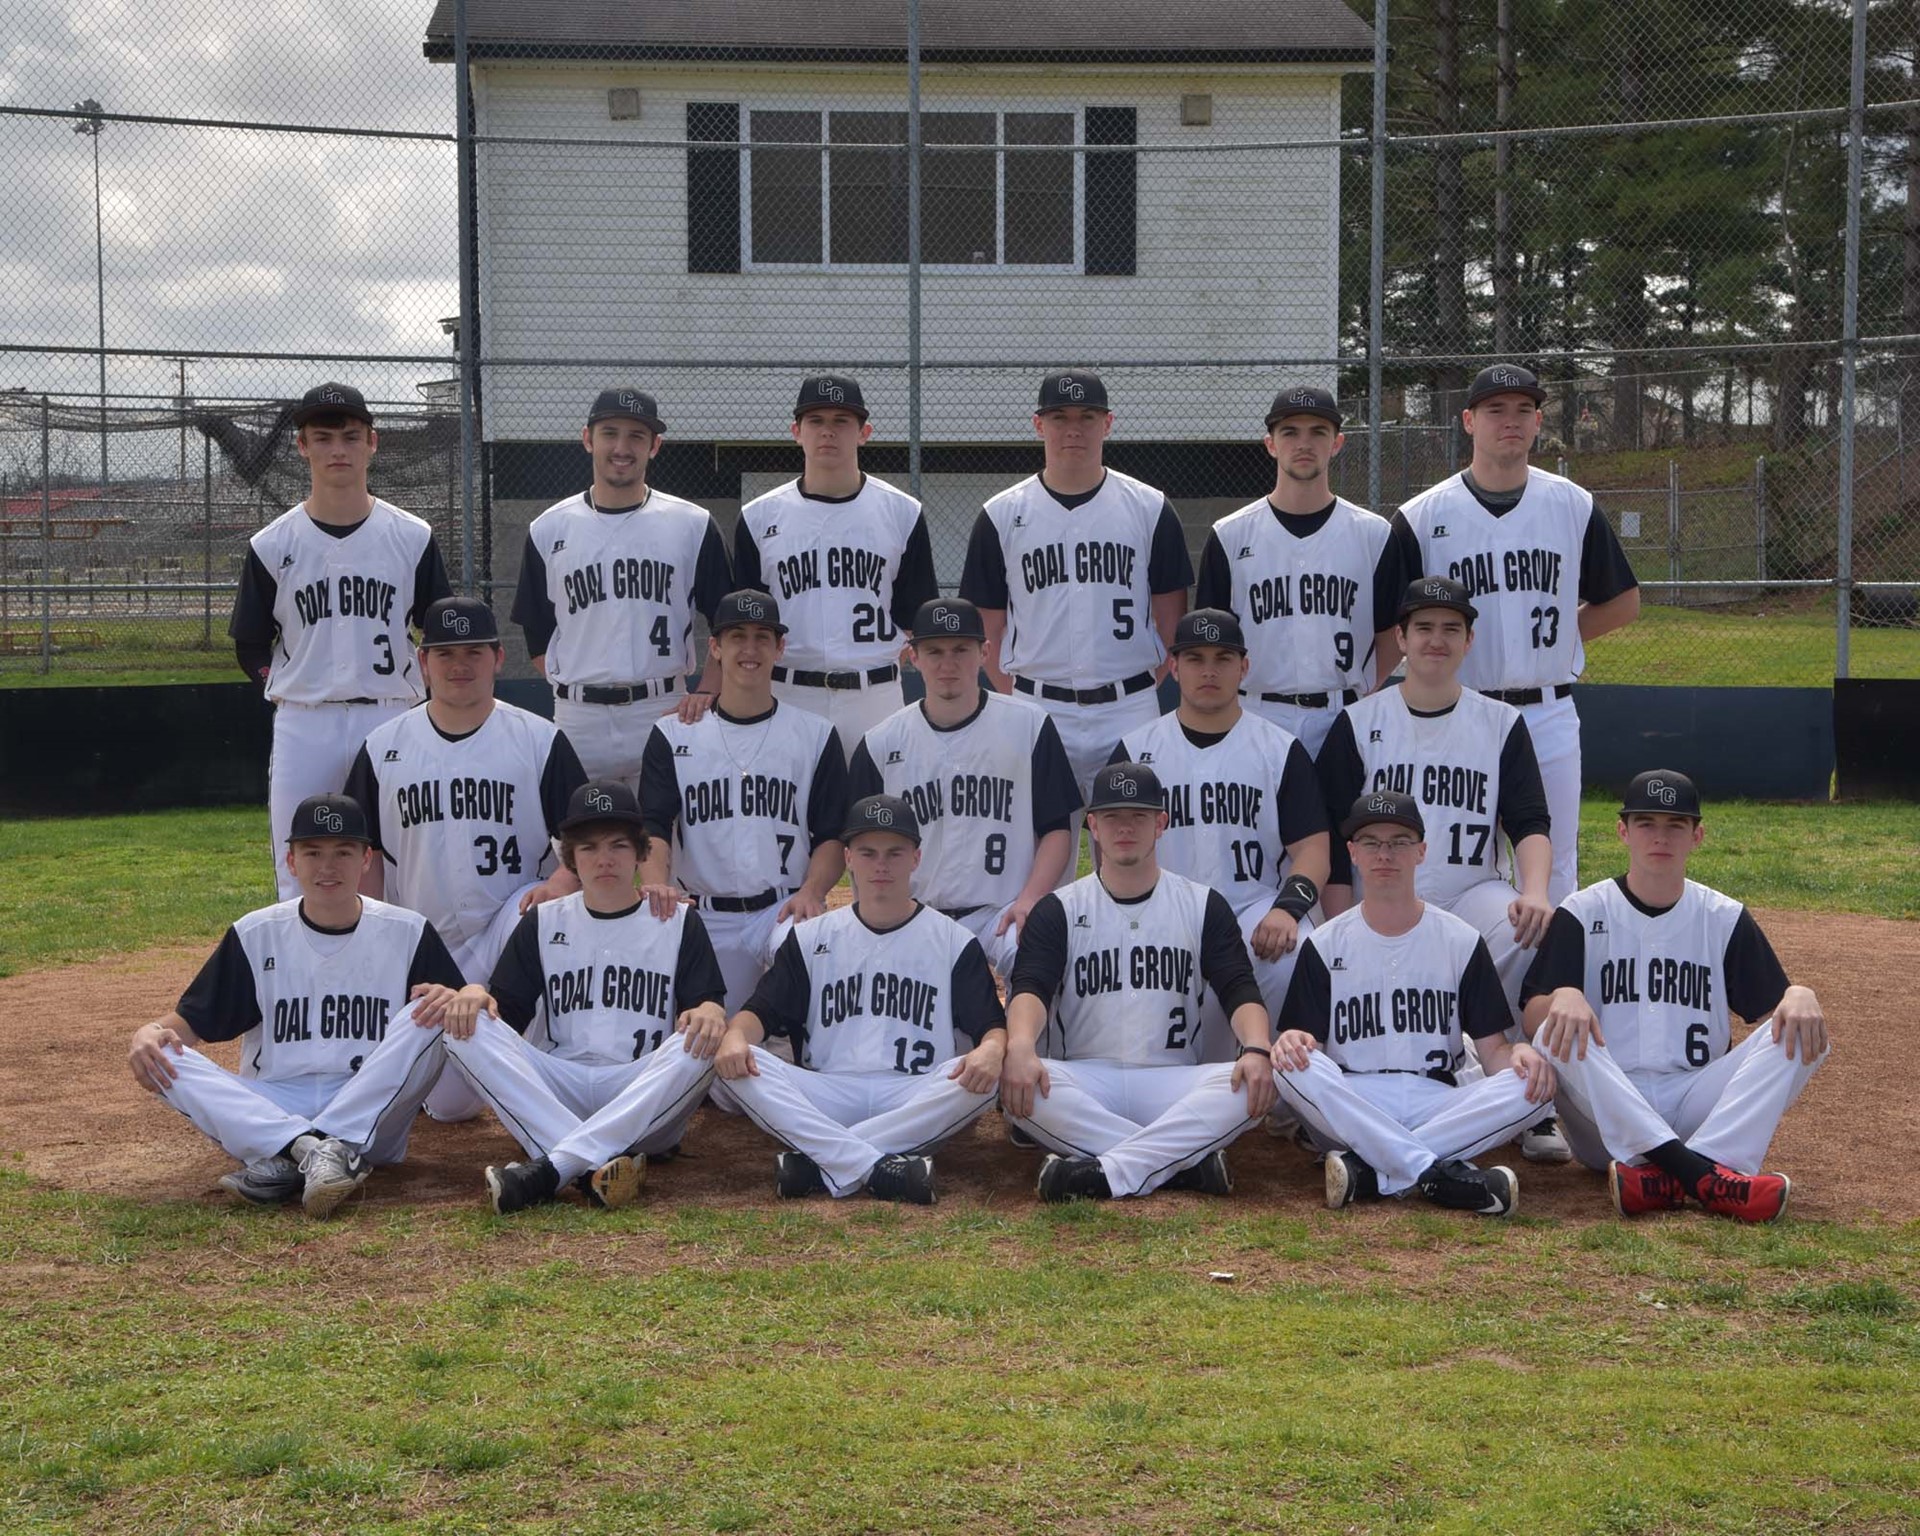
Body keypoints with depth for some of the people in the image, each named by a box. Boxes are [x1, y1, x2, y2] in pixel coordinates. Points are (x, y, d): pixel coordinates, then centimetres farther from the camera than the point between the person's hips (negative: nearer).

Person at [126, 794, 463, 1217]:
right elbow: (190, 1022, 6)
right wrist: (148, 1033, -18)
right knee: (164, 1057, -21)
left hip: (372, 1124, -1)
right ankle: (312, 1150, -37)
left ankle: (291, 1159, -32)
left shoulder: (407, 933, 4)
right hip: (268, 1113, 1)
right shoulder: (256, 935, 7)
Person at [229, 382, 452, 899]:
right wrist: (297, 688, 0)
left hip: (392, 721, 0)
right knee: (298, 877, 1)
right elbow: (250, 647, 9)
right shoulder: (272, 545, 3)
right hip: (303, 726, 0)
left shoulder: (413, 538, 4)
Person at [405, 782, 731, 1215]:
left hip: (647, 1106, -2)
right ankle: (599, 1163, -41)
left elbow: (709, 1002, 1)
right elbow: (506, 1008, 10)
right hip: (554, 1091, 2)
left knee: (700, 1044, -32)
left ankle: (550, 1170, -42)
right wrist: (474, 993, -14)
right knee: (466, 1025, -22)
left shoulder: (679, 923, 12)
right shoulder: (543, 923, 17)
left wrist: (709, 1012, -24)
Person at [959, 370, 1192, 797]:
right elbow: (988, 626, 6)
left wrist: (1145, 694, -1)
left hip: (1128, 712, 0)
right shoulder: (1001, 516, 5)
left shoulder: (1150, 510, 5)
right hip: (1037, 710, 0)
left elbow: (1171, 617, 7)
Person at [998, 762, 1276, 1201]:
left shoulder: (1203, 905, 9)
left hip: (1175, 1083, 1)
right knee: (1015, 1080, -32)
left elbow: (1239, 989, -2)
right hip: (1085, 1082, 0)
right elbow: (1030, 986, -9)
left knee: (1255, 1082, -29)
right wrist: (1020, 1046, -33)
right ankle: (1184, 1161, -29)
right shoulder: (1059, 909, 7)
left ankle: (1108, 1172, -33)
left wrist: (1257, 1049, -25)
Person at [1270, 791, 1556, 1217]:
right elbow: (1307, 1049, 1)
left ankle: (1370, 1172, -29)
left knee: (1534, 1086, -26)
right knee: (1291, 1066, -31)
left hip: (1440, 1106, 1)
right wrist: (1291, 1040, -24)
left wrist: (1519, 1053, -19)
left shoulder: (1462, 941, 11)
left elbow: (1492, 1049, 5)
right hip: (1350, 1110, -1)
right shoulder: (1324, 945, 9)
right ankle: (1438, 1174, -33)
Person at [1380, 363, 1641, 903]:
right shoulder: (1421, 518, -1)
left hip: (1550, 716, 2)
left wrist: (1558, 634, 4)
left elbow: (1624, 602, 14)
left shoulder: (1574, 507, 5)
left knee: (1555, 871, 7)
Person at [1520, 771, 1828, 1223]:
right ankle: (1703, 1173, -47)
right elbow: (1532, 1018, -4)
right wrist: (1563, 997, -28)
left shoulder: (1726, 918, 13)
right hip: (1606, 1116, -2)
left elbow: (1773, 1009, 5)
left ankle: (1676, 1176, -43)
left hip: (1698, 1105, 2)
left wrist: (1799, 996, -20)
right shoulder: (1583, 913, 7)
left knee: (1801, 1033, -20)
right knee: (1557, 1034, -31)